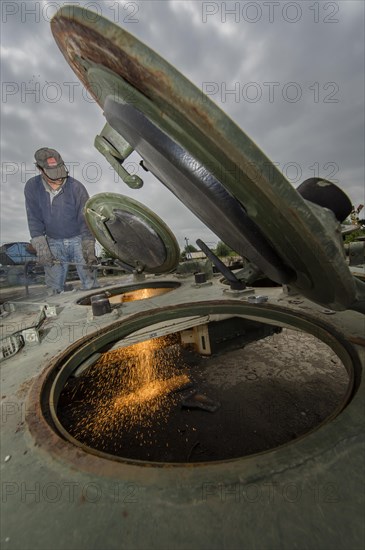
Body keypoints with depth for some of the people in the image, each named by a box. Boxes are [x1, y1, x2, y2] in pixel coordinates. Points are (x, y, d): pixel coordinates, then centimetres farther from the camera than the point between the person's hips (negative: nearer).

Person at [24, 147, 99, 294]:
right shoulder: (32, 187, -5)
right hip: (53, 242, 3)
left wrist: (89, 251, -22)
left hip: (78, 239, -2)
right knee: (55, 287, 8)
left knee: (90, 283, -3)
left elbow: (85, 221, -15)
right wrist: (41, 249, -13)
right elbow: (34, 220, -4)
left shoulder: (76, 187, -14)